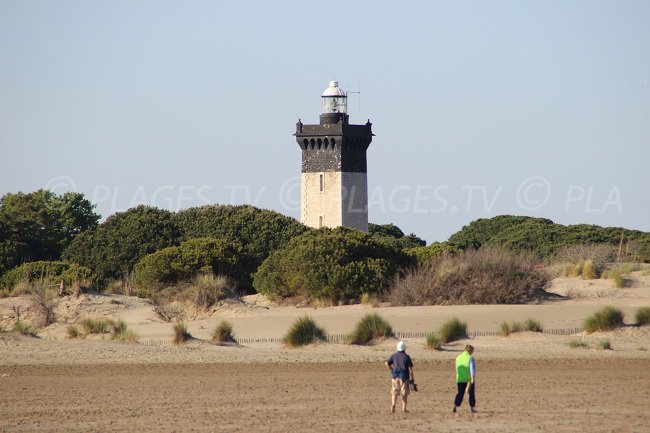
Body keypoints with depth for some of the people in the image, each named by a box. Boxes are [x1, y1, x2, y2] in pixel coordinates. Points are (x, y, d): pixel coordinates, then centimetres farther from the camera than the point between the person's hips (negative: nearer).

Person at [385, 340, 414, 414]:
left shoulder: (394, 356, 2)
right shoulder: (406, 357, -7)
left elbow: (387, 363, -4)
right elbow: (410, 368, -9)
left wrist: (391, 371, 7)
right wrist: (412, 378, 0)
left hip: (395, 376, 2)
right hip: (404, 377, -2)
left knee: (394, 392, 9)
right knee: (404, 393, 8)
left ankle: (393, 405, -13)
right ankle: (404, 409, 8)